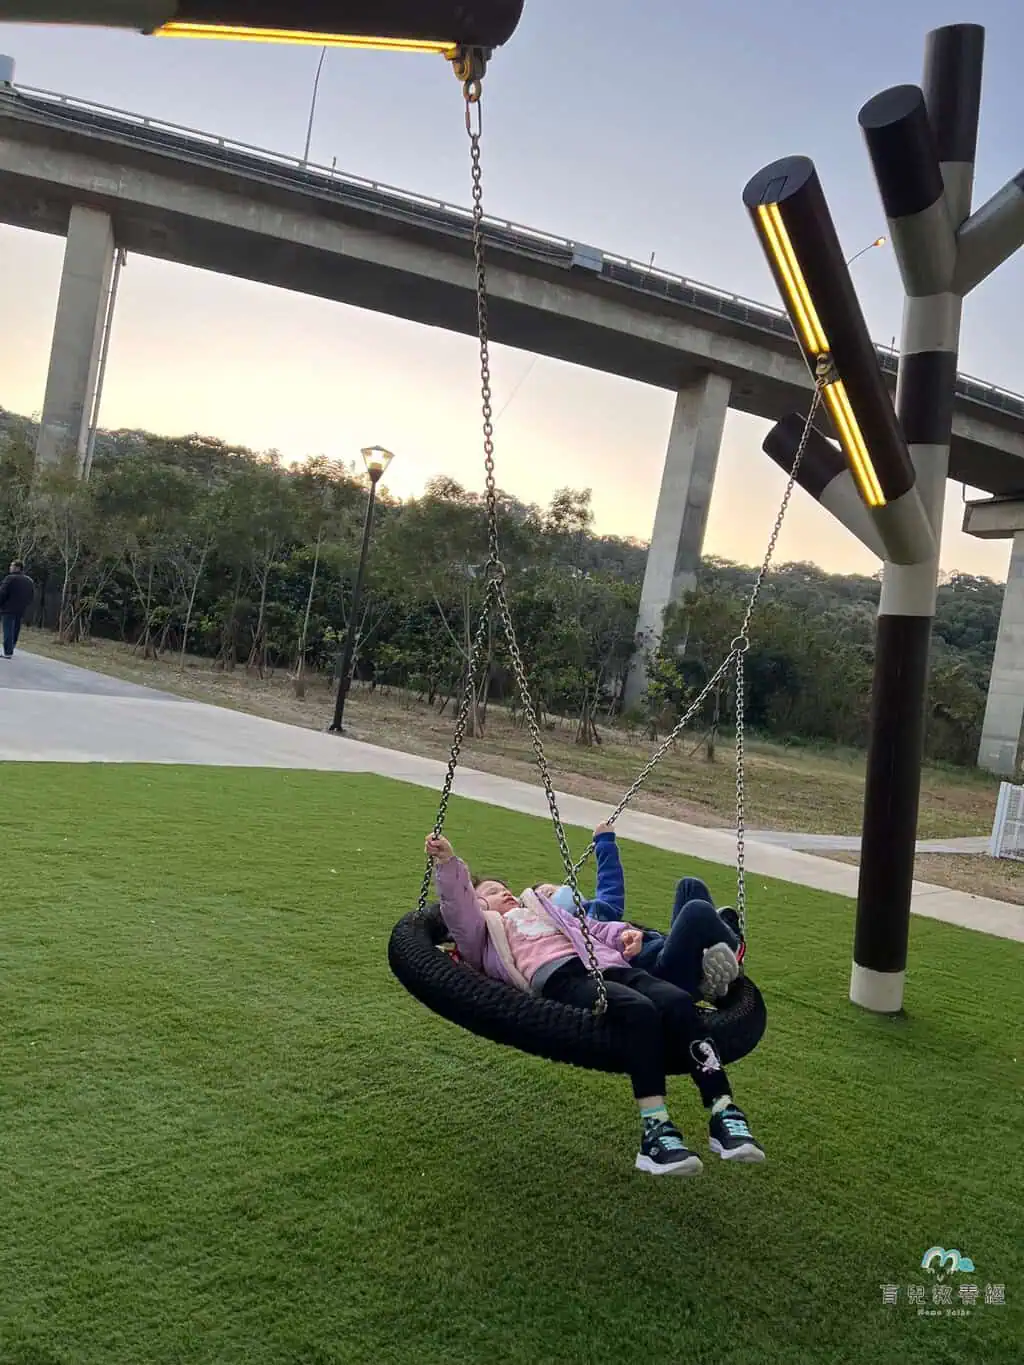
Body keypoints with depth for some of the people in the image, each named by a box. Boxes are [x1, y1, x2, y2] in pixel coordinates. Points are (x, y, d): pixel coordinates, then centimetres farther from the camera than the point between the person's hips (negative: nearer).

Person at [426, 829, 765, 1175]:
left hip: (607, 965, 5)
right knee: (638, 1010, -34)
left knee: (678, 1001, -25)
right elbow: (458, 908, 10)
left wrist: (622, 934, 13)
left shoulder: (542, 908, 43)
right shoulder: (485, 933, 28)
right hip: (557, 976, -5)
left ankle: (724, 1114, -28)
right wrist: (448, 863, -7)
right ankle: (655, 1133, -39)